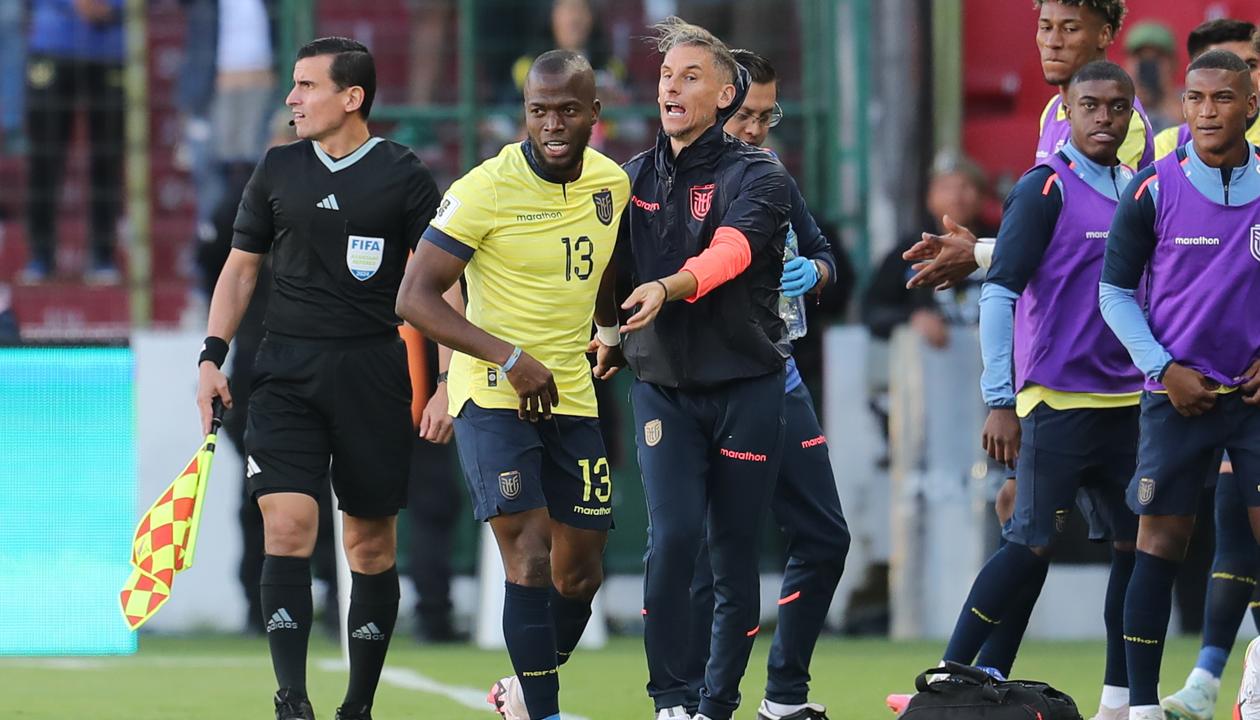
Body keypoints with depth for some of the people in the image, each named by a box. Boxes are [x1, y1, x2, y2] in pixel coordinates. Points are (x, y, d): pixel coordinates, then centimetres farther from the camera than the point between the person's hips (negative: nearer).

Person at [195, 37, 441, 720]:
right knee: (287, 525, -13)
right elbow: (241, 266, 17)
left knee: (371, 543, 4)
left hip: (373, 375, -2)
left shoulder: (404, 176, -1)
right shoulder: (278, 169, 8)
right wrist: (213, 355, 8)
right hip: (285, 373, 2)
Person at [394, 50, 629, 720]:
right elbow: (415, 298, -16)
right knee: (530, 551, -18)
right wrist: (509, 356, -23)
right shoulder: (484, 189, -15)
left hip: (572, 396, 6)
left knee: (580, 570, 8)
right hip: (491, 394, -6)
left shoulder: (613, 183, 3)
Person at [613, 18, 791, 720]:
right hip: (663, 384, 2)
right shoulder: (634, 177, 9)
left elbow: (728, 252, -24)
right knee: (673, 537, -14)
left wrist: (668, 287, -41)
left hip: (747, 385, -2)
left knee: (737, 552, 2)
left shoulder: (758, 175, -5)